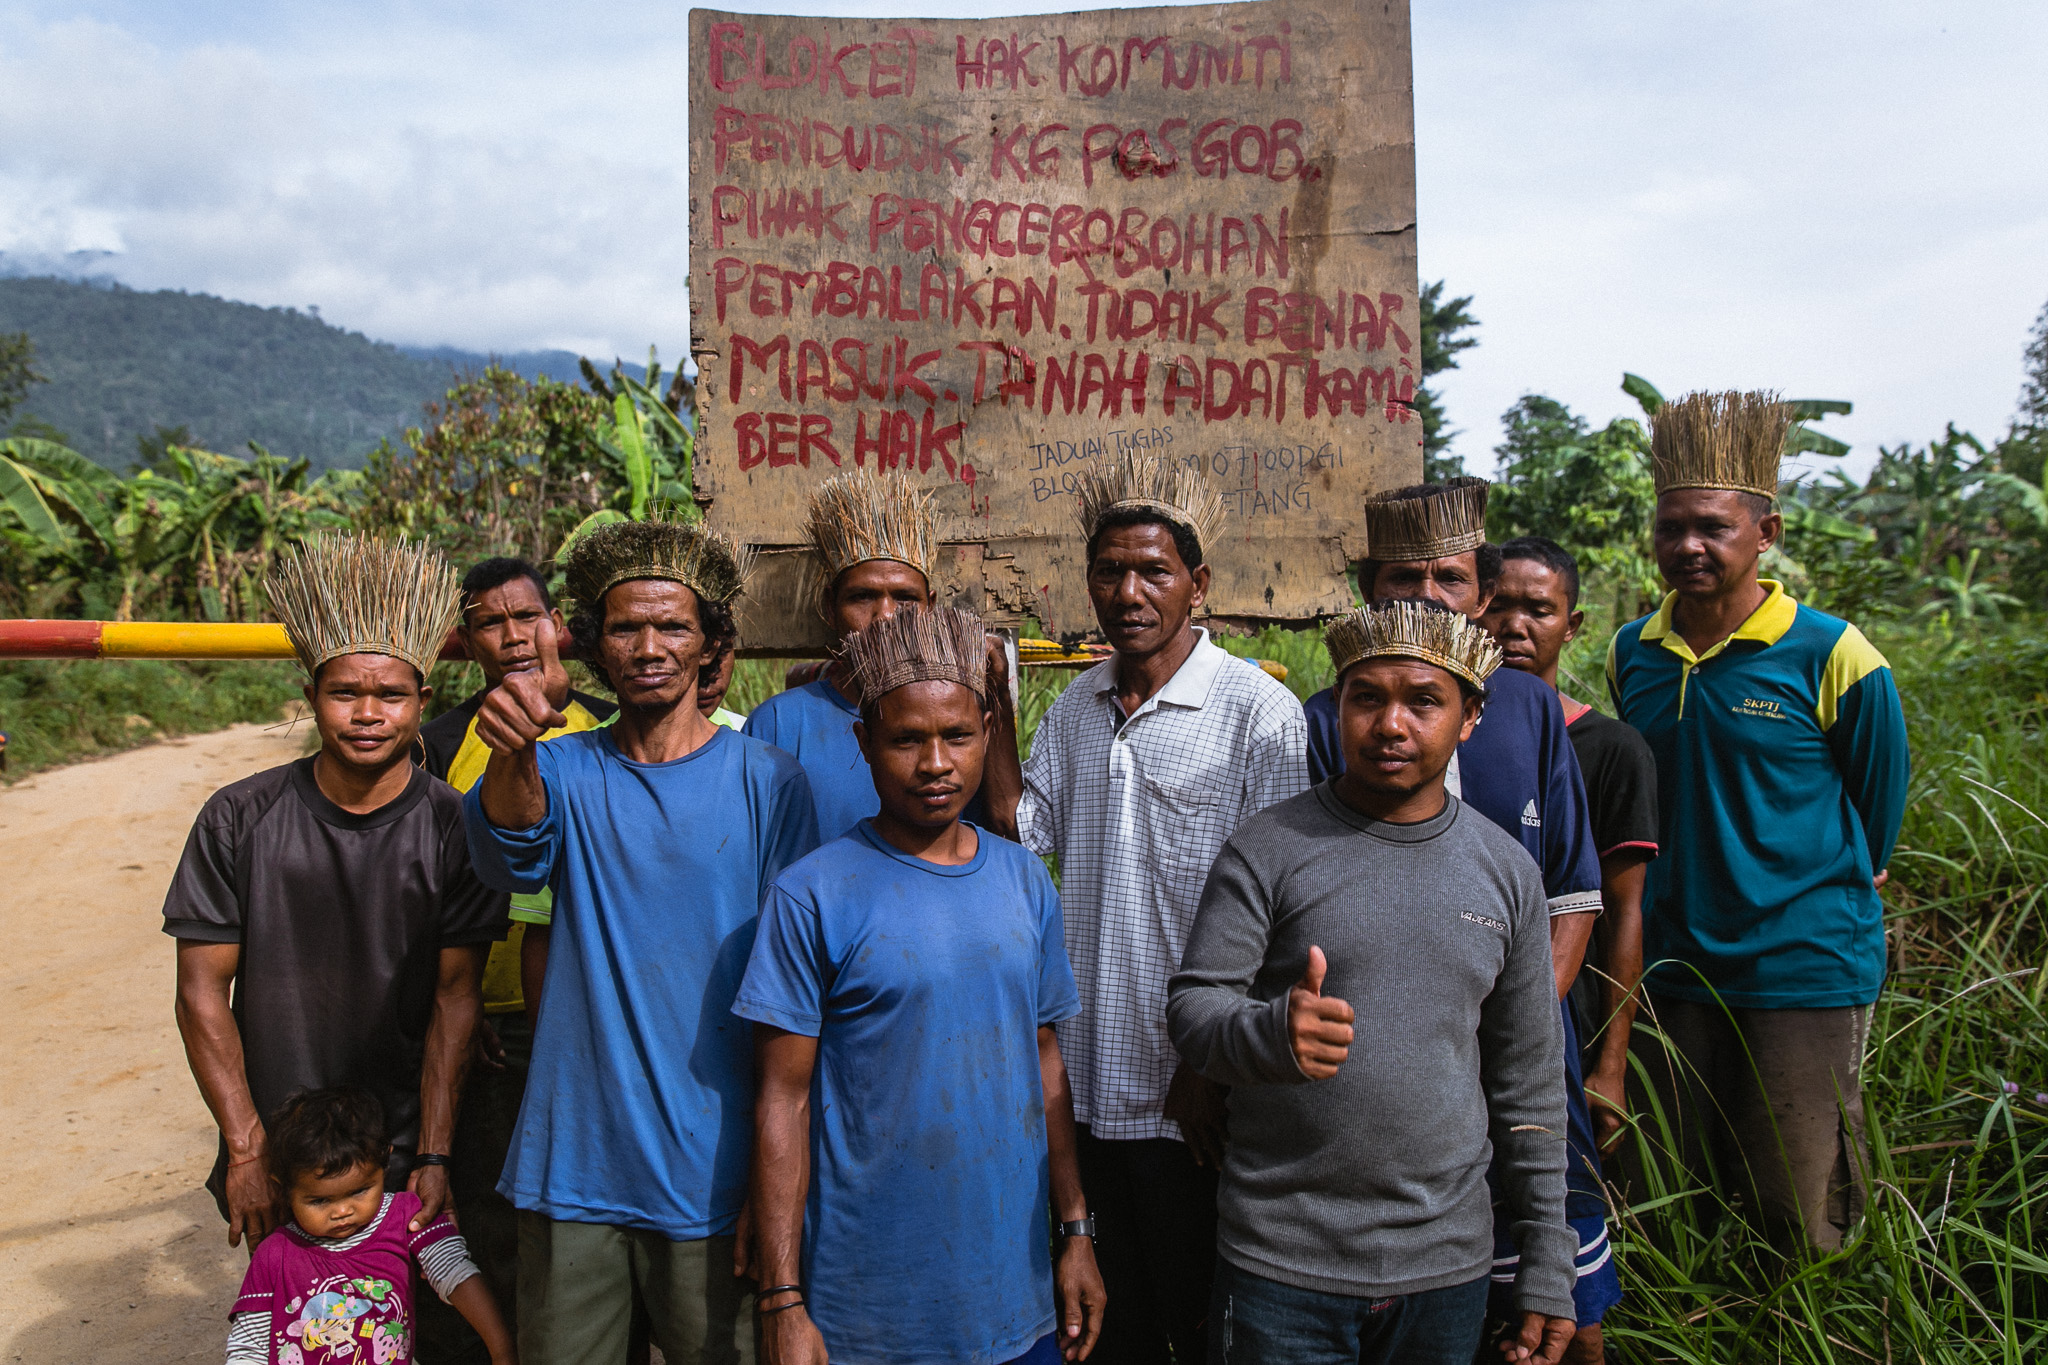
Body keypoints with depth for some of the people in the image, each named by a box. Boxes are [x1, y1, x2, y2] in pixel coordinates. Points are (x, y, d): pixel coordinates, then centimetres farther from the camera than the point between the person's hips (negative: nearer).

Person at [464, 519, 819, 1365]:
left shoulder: (766, 782, -4)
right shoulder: (565, 770, 1)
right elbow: (511, 852, -21)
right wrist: (512, 751, -43)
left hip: (710, 1176, -1)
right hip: (571, 1167, 2)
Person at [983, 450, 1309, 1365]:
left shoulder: (1258, 712, -12)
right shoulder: (1077, 706, 8)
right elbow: (1022, 827, 8)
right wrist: (995, 705, 0)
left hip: (1193, 1093, -5)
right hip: (1089, 1082, 6)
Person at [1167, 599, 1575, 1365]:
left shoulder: (1506, 871, 4)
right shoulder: (1269, 850, -6)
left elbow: (1528, 1080, 9)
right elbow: (1192, 1005, -10)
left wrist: (1546, 1265, 10)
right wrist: (1271, 1034, -32)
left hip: (1449, 1267, 3)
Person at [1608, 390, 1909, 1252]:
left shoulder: (1830, 656, -11)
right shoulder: (1630, 656, 2)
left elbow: (1877, 802, 3)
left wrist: (1830, 897, 11)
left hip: (1808, 970, -4)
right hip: (1673, 968, 5)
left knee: (1800, 1223, 3)